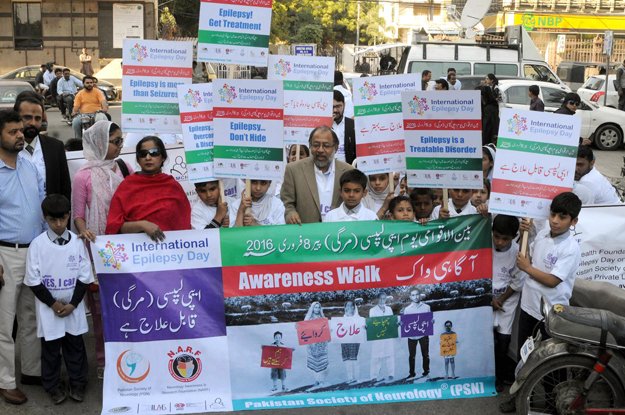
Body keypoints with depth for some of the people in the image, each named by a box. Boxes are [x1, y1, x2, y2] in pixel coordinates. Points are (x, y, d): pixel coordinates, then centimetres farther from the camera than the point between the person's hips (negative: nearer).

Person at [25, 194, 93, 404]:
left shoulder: (77, 242, -4)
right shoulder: (38, 244, -8)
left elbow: (84, 277, -1)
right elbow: (34, 280, -7)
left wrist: (72, 304, -8)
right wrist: (53, 303, -10)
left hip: (74, 307, 1)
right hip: (48, 307, -1)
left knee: (75, 345, 11)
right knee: (50, 348, 8)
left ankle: (77, 383, 24)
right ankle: (52, 386, 23)